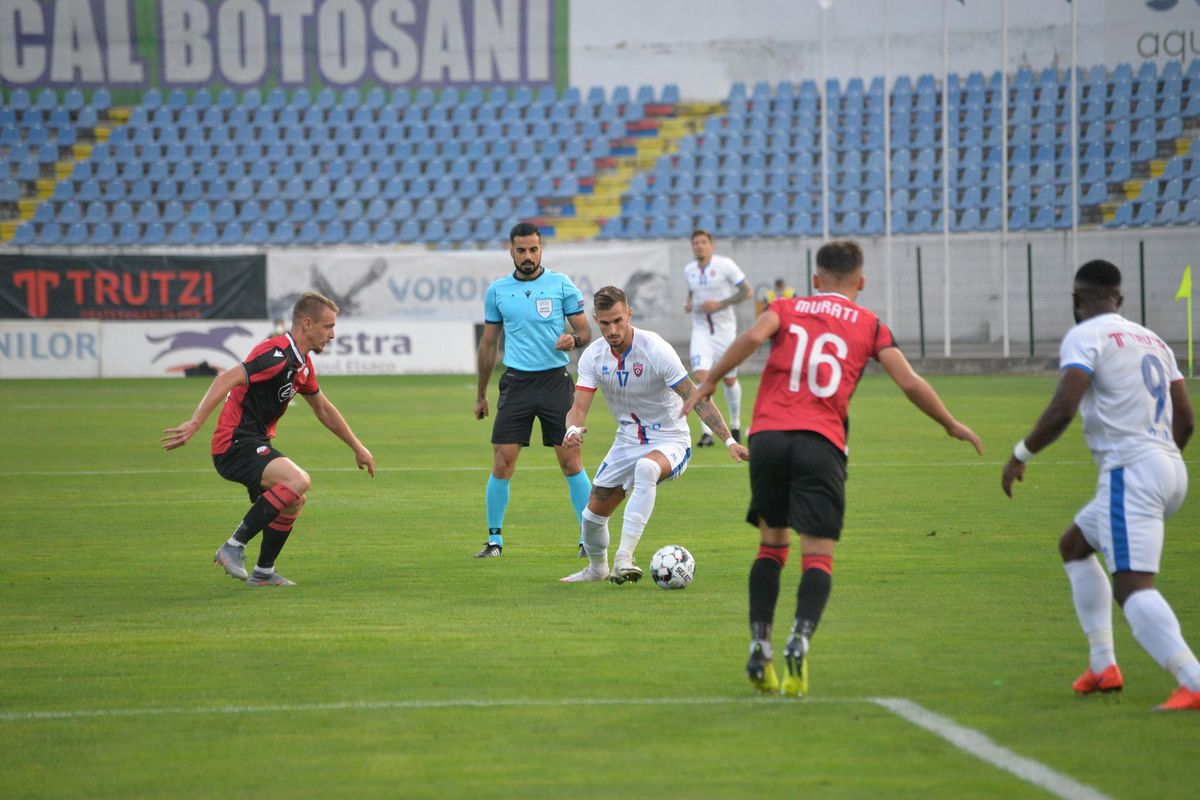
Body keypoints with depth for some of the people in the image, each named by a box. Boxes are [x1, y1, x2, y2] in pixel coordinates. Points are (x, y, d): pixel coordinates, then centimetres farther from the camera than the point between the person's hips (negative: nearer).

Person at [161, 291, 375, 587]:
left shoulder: (302, 364, 14)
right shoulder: (278, 355, -19)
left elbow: (324, 409, 29)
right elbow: (226, 380, -30)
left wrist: (358, 447, 33)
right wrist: (194, 423, -39)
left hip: (255, 445, 11)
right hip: (236, 444, -11)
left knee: (293, 503, 23)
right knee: (298, 482, -28)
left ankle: (264, 573, 36)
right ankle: (234, 547, -20)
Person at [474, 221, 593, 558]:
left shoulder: (561, 284, 0)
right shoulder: (497, 290, 7)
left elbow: (585, 331, 3)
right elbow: (488, 344, 16)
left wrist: (574, 340, -21)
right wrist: (481, 394, 17)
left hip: (555, 380, -2)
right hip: (516, 382, 2)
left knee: (571, 461, -3)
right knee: (502, 463, -3)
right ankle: (495, 538, 8)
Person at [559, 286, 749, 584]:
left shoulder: (656, 349, -22)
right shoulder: (593, 356, -7)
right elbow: (579, 407, -10)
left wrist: (729, 440, -27)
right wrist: (573, 429, -35)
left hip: (669, 442, -5)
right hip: (627, 443, 6)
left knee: (646, 468, -40)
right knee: (593, 513, 5)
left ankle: (624, 558, -43)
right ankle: (597, 568, 39)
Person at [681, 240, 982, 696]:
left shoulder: (787, 308, 16)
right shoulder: (869, 325, 14)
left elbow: (753, 337, -5)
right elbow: (910, 384, 9)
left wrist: (708, 383, -1)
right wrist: (951, 426, 21)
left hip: (767, 436, 2)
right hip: (821, 444, -2)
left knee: (772, 544, 18)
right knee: (818, 556, -1)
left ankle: (759, 650, 8)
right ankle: (799, 641, -27)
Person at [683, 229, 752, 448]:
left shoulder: (725, 265, -10)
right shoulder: (689, 270, 5)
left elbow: (746, 292, -9)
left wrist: (720, 304, -18)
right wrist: (689, 304, 1)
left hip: (724, 329, -3)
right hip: (701, 330, 3)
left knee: (730, 380, 8)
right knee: (701, 376, -16)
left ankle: (735, 425, 33)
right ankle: (707, 432, -18)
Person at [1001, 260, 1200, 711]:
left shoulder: (1084, 337, -5)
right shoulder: (1152, 341, 19)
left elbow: (1062, 409, -17)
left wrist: (1021, 455, -4)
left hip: (1129, 471, -9)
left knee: (1131, 586, -19)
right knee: (1073, 544, 27)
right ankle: (1103, 666, 22)